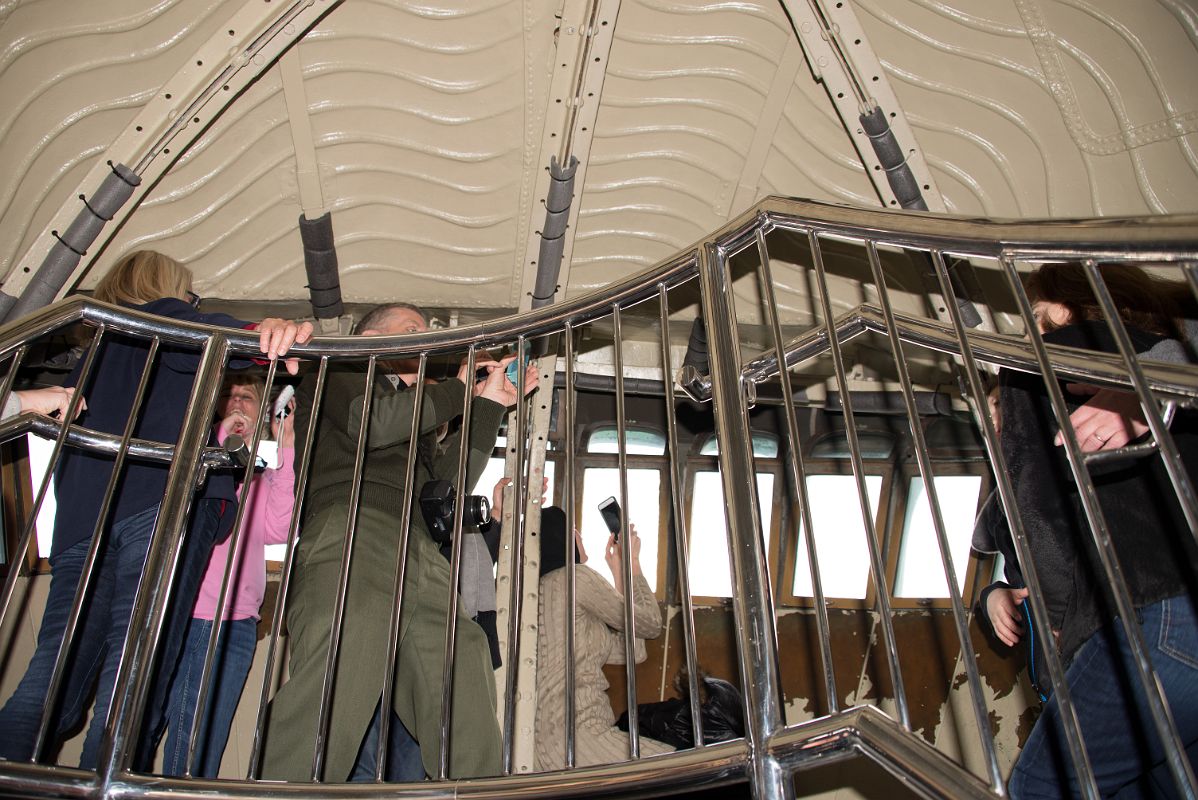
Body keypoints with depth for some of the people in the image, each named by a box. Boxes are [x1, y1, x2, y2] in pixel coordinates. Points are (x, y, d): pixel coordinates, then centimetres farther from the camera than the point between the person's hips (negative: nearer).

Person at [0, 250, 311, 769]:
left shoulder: (88, 357, 38)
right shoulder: (161, 316, 17)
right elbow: (202, 335, -8)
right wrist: (264, 331, -27)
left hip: (81, 516, 7)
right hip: (164, 498, -6)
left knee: (55, 670, 1)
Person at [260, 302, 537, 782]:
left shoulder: (418, 418, 37)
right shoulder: (337, 373, 21)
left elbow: (450, 483, 22)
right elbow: (371, 424, -2)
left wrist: (490, 404, 22)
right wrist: (459, 389, 10)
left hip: (423, 562, 6)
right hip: (351, 537, -5)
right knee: (336, 696, -26)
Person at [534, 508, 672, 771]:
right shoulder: (575, 576, -7)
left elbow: (630, 651, 15)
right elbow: (651, 624, 0)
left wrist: (619, 572, 18)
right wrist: (633, 563, 12)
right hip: (576, 738, -9)